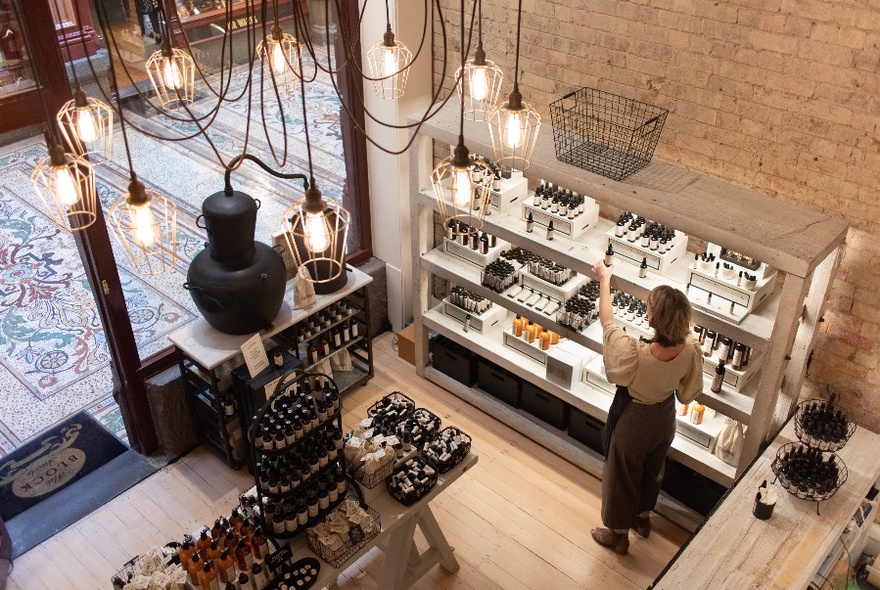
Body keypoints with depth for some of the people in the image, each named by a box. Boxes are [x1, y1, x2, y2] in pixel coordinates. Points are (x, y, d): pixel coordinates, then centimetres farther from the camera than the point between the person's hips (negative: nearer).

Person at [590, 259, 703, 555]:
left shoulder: (635, 353, -41)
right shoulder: (691, 350, -27)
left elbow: (607, 321, -23)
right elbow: (688, 393, -9)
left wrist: (605, 279, -10)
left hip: (634, 421, -5)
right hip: (664, 418, 5)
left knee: (623, 476, 21)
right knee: (652, 470, 31)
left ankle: (619, 534, 44)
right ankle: (643, 518, 57)